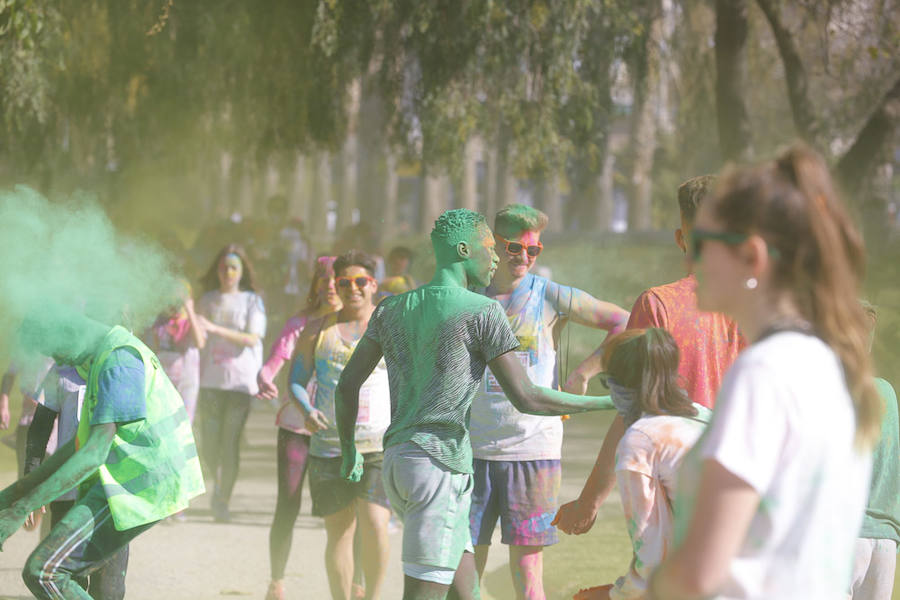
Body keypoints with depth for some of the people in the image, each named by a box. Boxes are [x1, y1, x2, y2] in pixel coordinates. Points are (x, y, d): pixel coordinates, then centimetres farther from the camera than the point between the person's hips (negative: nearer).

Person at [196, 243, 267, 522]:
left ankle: (224, 500, 1)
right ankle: (216, 484, 25)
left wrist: (215, 329, -14)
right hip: (211, 379, 2)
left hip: (241, 380, -2)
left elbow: (252, 338, -8)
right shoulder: (207, 300, 12)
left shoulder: (252, 301, 3)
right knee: (209, 442, -4)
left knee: (231, 441, -8)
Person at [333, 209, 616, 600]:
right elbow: (525, 398, -10)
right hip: (440, 463, -8)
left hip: (396, 462, 8)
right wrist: (608, 403, -1)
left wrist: (348, 450, 28)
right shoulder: (483, 313, -7)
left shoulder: (391, 310, 13)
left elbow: (348, 384, 13)